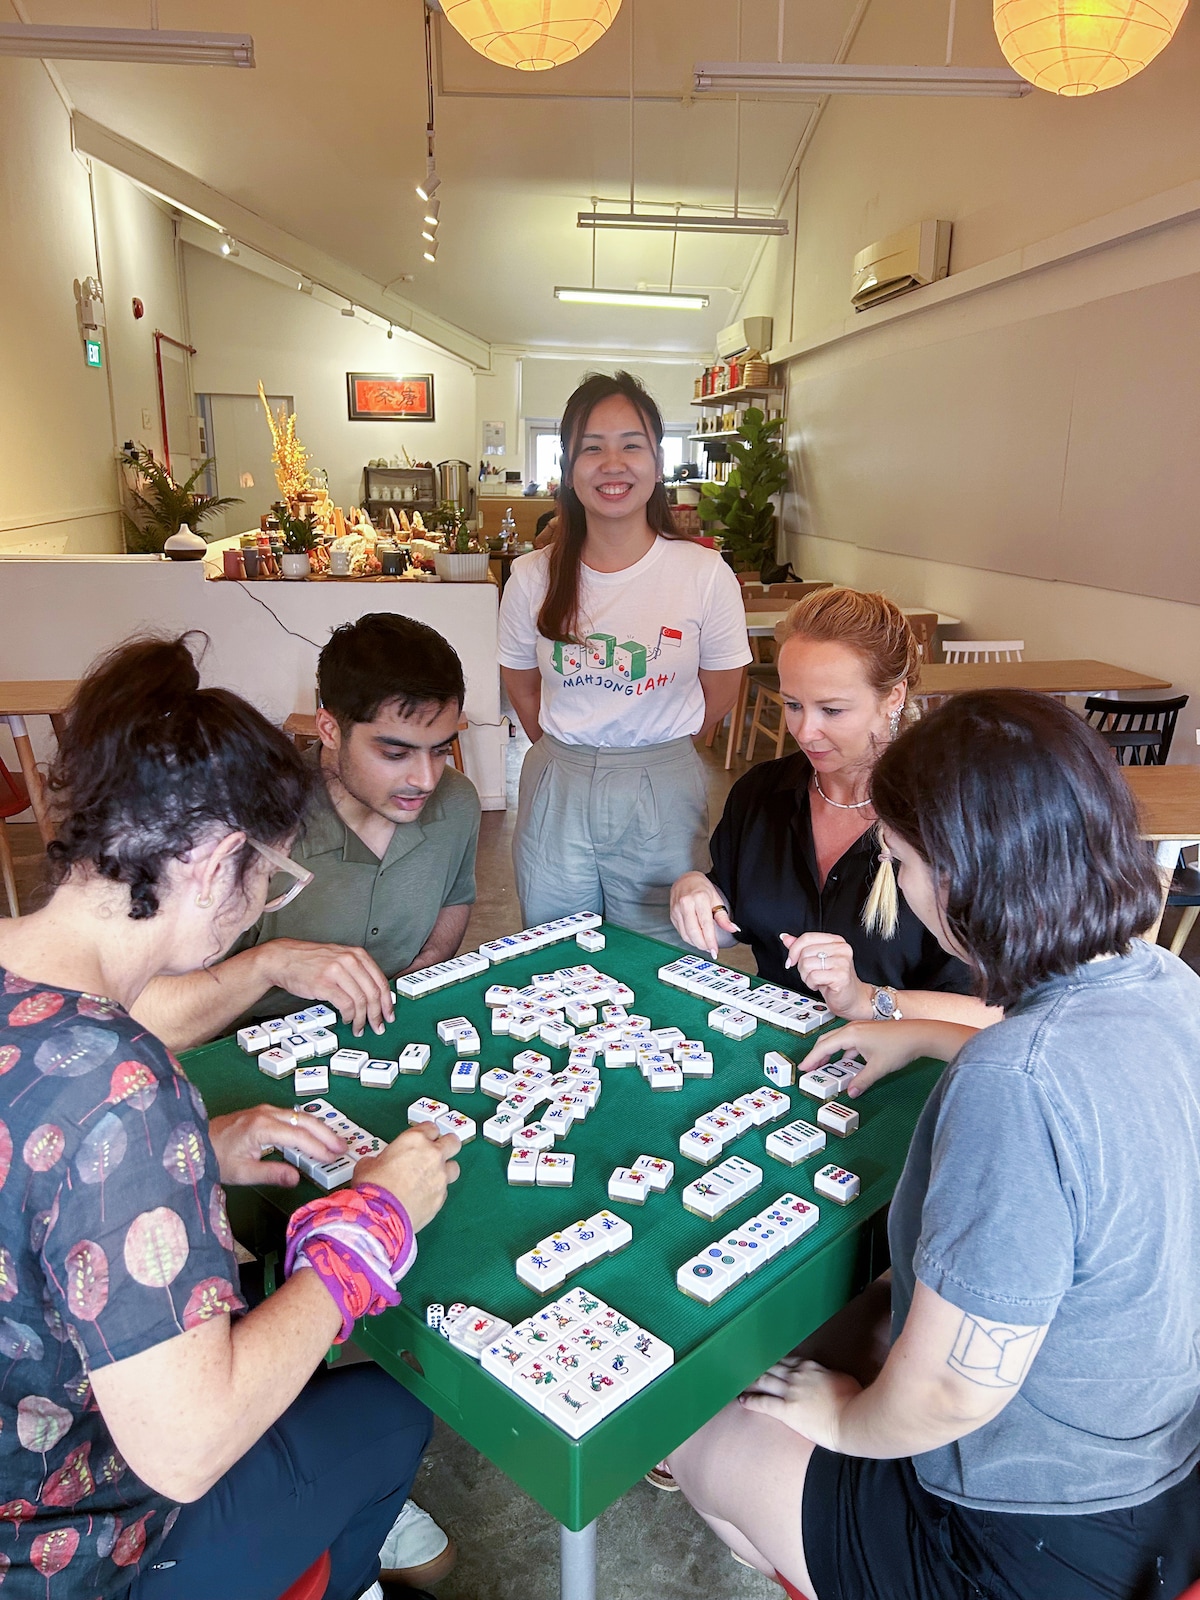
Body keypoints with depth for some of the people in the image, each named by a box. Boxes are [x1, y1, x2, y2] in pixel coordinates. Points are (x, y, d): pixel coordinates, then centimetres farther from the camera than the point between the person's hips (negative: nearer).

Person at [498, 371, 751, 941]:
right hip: (557, 795, 2)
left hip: (663, 794, -1)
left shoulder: (705, 573, -10)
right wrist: (571, 750, 9)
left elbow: (719, 694, 1)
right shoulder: (532, 578, -5)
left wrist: (647, 749, 7)